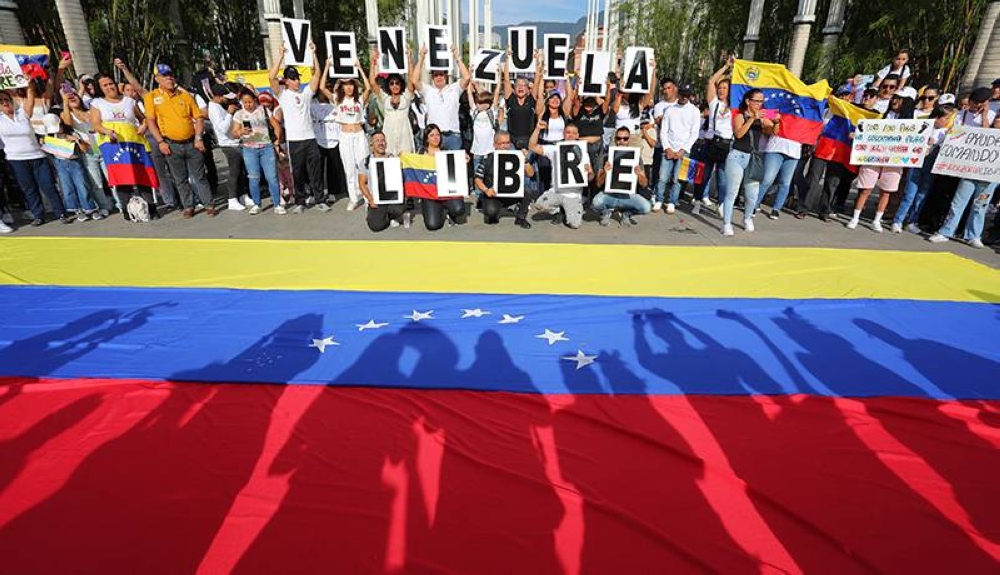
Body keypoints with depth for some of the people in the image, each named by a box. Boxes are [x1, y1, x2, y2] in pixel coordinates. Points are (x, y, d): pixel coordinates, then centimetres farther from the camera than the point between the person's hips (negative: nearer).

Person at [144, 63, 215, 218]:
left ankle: (209, 205, 10)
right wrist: (160, 142, -10)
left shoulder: (185, 95, 6)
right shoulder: (151, 97, 2)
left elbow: (199, 117, 6)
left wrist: (198, 138, -5)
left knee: (200, 176, 4)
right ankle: (188, 207, 15)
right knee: (180, 179, 7)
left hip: (191, 142, 1)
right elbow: (150, 121, -1)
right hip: (172, 145, 0)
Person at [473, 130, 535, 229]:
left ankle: (521, 218, -1)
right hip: (493, 195, -2)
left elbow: (530, 174, -3)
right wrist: (486, 190, -21)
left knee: (528, 190, -25)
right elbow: (477, 179, -3)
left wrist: (525, 160, -18)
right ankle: (491, 215, 7)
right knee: (491, 211, -34)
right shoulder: (488, 158, -3)